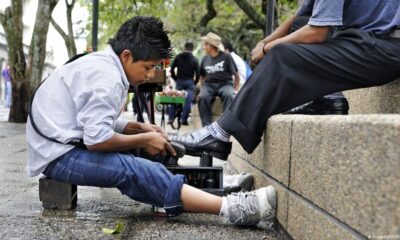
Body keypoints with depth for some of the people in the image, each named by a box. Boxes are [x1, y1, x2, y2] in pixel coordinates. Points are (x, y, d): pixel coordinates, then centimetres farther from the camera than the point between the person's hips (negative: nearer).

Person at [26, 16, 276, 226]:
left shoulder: (101, 64, 11)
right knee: (134, 170, -25)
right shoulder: (107, 78, -20)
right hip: (59, 154, -11)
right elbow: (97, 139, -26)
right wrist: (144, 139, -13)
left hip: (63, 146, 11)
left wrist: (140, 127, 2)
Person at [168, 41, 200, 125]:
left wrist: (175, 78, 14)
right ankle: (184, 119, -3)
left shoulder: (178, 57, 5)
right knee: (188, 100, 0)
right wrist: (195, 82, 13)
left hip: (179, 81, 1)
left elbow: (172, 69, 1)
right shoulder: (194, 59, 2)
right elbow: (198, 73, -2)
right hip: (190, 82, -1)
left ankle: (171, 118, 3)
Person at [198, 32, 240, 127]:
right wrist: (202, 89, 11)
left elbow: (236, 75, 7)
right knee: (202, 97, -32)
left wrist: (235, 90, -1)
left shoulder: (226, 57, 2)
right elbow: (202, 76, 25)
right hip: (209, 85, 3)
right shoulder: (205, 59, 14)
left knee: (229, 96, -37)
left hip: (225, 84, -2)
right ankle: (206, 126, -31)